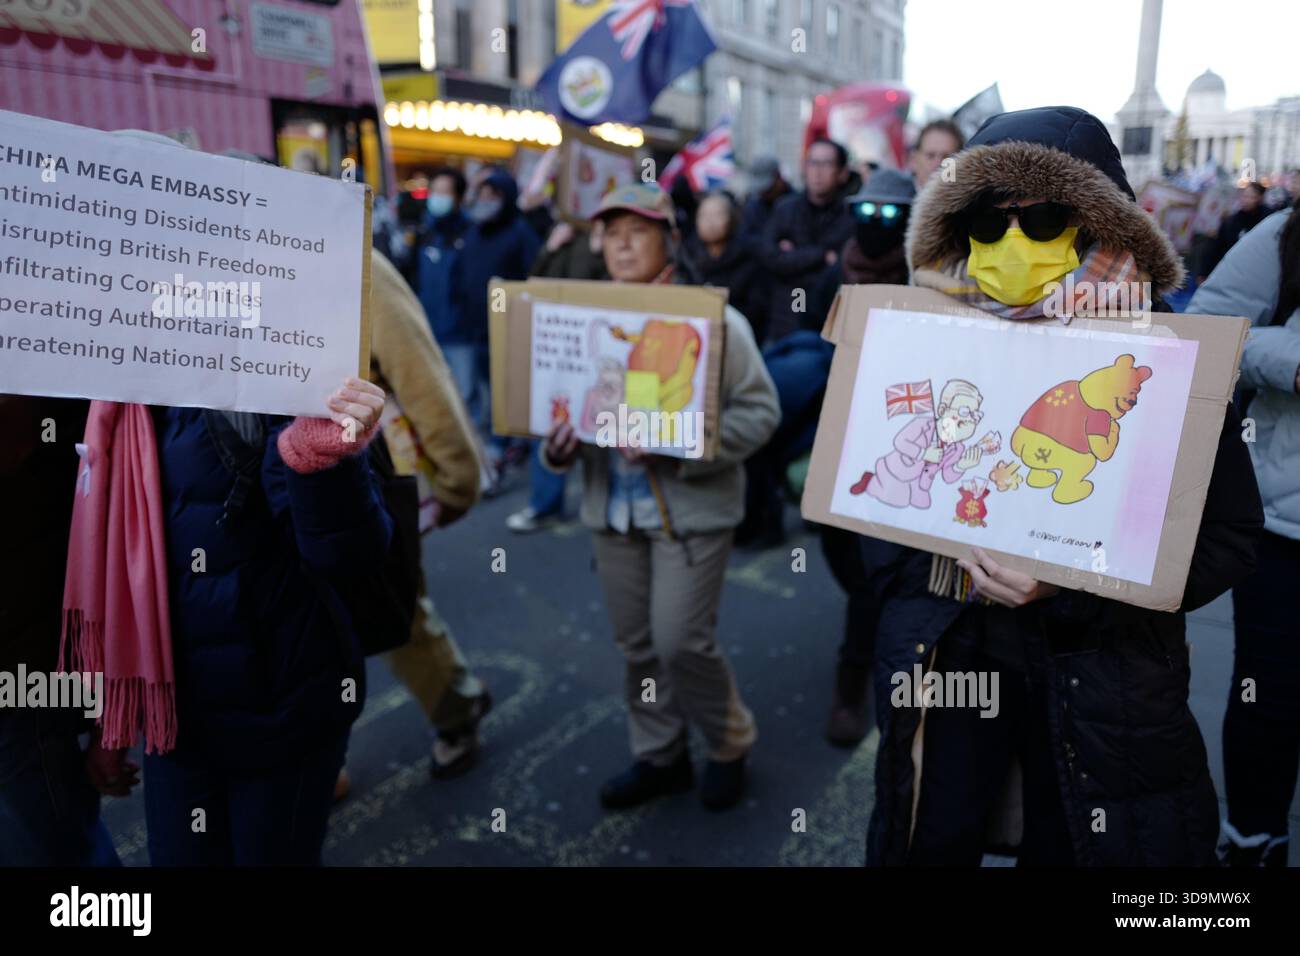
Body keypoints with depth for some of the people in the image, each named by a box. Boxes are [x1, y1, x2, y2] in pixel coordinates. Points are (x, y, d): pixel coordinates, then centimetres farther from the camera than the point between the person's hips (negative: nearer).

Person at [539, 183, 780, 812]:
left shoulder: (713, 318, -6)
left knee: (681, 642, -4)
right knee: (637, 644, 12)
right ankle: (658, 757, 32)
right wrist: (559, 443, -13)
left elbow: (759, 410, -10)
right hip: (613, 510, 5)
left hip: (691, 511, -5)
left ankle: (730, 743, 24)